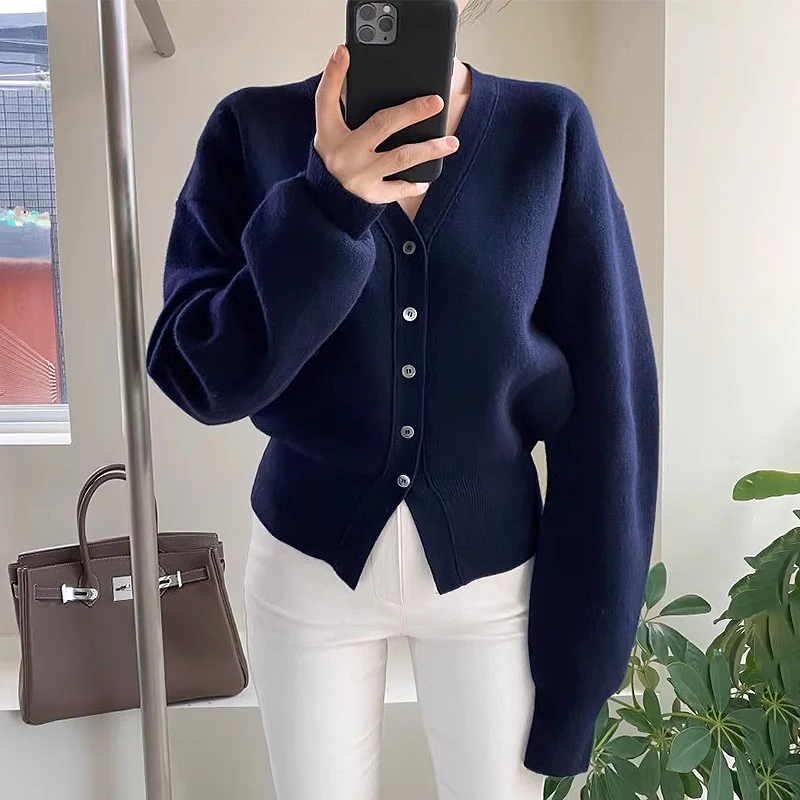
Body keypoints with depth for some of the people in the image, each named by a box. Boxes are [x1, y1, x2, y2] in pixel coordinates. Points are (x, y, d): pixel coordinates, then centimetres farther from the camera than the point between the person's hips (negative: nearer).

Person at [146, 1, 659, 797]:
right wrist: (325, 203, -29)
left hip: (495, 574, 0)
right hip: (310, 565, 1)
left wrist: (579, 654, -7)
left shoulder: (552, 131, -9)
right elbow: (201, 376, -14)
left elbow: (603, 401, -8)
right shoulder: (254, 129, -8)